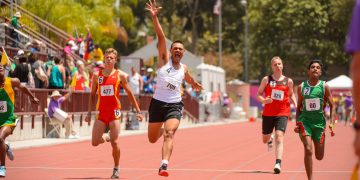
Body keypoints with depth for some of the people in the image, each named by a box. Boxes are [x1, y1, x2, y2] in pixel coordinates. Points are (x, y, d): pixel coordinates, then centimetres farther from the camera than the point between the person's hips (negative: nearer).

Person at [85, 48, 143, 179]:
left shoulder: (120, 75, 1)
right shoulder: (97, 75, 7)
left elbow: (130, 94, 6)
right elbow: (92, 94, 14)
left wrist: (138, 111, 4)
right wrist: (89, 112, 8)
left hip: (114, 112, -2)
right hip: (101, 113, 2)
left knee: (115, 142, -8)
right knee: (95, 142, -5)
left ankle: (116, 169, 10)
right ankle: (105, 138, 30)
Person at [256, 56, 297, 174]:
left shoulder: (288, 81, 5)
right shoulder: (266, 79, 3)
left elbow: (291, 95, 21)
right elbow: (258, 94, 5)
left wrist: (295, 104, 4)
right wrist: (264, 100, -17)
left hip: (282, 113, -1)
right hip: (268, 113, 1)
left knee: (279, 137, -19)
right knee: (265, 140, 13)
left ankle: (278, 163, -23)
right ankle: (270, 139, 52)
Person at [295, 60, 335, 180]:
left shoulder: (324, 87, -1)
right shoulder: (301, 87, 3)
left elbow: (332, 106, 1)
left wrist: (331, 123, -9)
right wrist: (297, 123, 1)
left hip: (319, 122, 1)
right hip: (305, 121, -1)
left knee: (319, 157, 7)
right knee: (308, 150, -19)